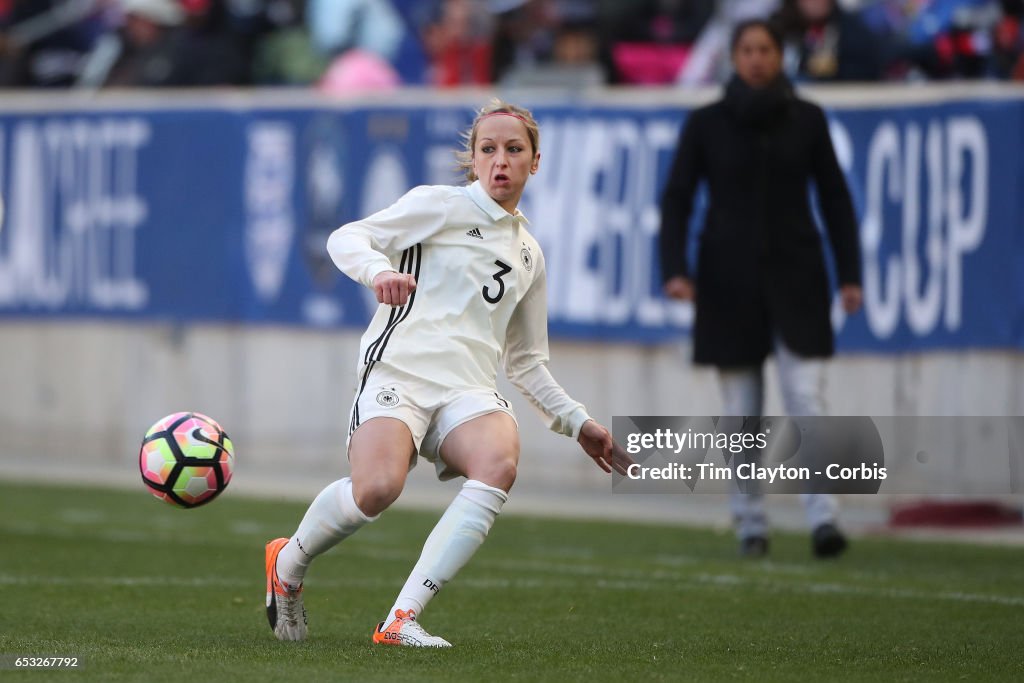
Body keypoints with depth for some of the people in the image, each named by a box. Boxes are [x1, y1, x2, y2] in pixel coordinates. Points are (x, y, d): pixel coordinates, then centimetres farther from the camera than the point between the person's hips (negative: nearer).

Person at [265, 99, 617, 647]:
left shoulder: (529, 255, 25)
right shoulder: (442, 205, 8)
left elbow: (525, 360, 34)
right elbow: (346, 238, -2)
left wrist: (577, 423, 28)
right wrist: (378, 270, -23)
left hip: (467, 391, 5)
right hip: (399, 370, -5)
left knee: (499, 463, -31)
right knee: (377, 488, -32)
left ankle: (402, 619, -32)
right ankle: (288, 563, 4)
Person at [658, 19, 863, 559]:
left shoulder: (806, 120, 2)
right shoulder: (706, 124, -1)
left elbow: (834, 198, 6)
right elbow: (676, 200, 0)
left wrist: (850, 273, 0)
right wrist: (674, 269, -14)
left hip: (795, 276, 0)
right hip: (729, 280, 0)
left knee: (806, 396, -11)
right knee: (741, 412, 3)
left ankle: (823, 518, -16)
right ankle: (750, 524, 10)